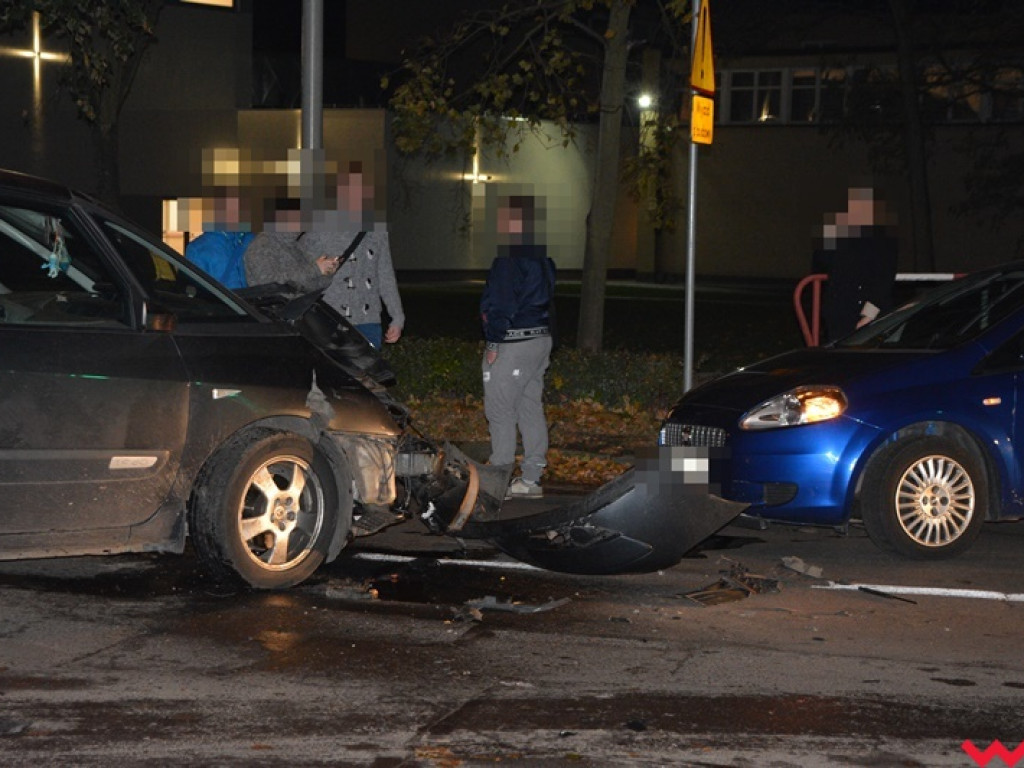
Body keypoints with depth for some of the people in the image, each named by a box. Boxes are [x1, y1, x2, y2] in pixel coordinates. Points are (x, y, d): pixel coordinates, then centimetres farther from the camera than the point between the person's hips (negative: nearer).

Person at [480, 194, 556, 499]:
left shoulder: (509, 256, -17)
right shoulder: (542, 255, 11)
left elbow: (501, 304, -19)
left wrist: (493, 342, -13)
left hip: (512, 344, -9)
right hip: (541, 338, 9)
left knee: (500, 411, -2)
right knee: (531, 408, 13)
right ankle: (531, 477, 17)